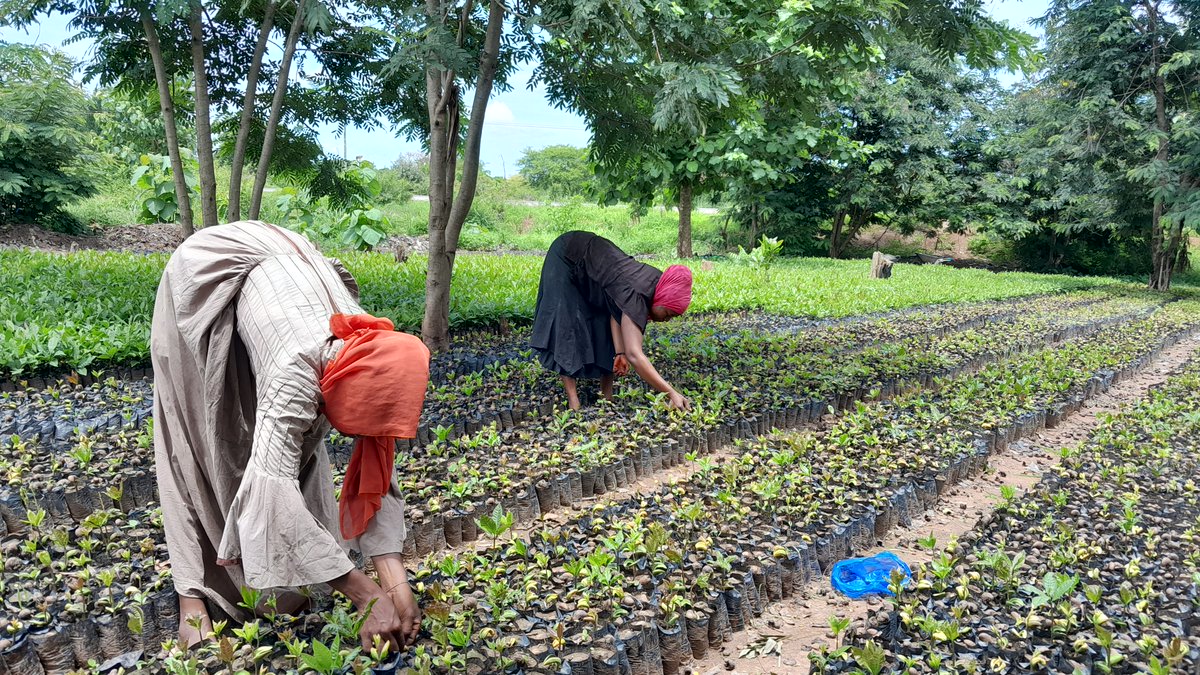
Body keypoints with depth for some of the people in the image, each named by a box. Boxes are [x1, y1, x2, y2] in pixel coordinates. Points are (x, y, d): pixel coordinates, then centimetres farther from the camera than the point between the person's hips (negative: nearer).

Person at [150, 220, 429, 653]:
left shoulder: (366, 362, -24)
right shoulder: (298, 371, -44)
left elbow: (377, 473, -19)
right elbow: (273, 491, -49)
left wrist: (397, 584, -28)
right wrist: (367, 595, -46)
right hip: (210, 276, -5)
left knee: (296, 437, 0)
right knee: (201, 438, -3)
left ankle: (283, 576, 7)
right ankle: (193, 592, 3)